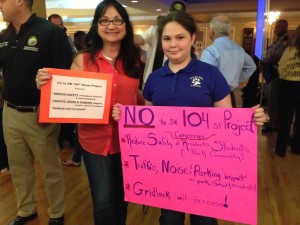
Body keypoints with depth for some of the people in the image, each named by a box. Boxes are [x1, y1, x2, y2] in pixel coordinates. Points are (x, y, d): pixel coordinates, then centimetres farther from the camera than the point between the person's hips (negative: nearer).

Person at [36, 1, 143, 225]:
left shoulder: (135, 61, -2)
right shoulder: (82, 60, -6)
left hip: (128, 140, 2)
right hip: (94, 140, -2)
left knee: (121, 196, 21)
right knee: (103, 202, 3)